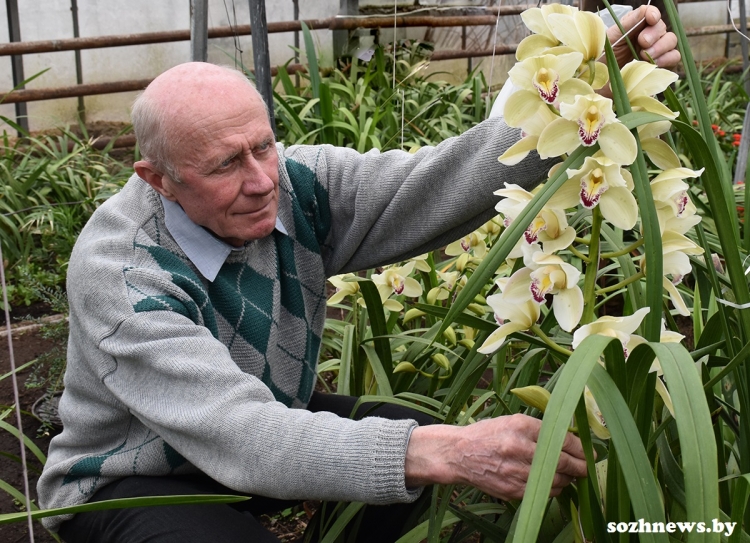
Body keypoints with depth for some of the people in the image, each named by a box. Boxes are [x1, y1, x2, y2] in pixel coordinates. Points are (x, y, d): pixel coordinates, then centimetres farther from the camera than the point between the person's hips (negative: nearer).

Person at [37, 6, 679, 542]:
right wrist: (445, 452, -51)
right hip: (129, 483, -5)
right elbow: (240, 434, -41)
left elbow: (442, 181, -23)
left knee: (423, 441, -13)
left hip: (272, 425, 6)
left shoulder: (298, 185, -16)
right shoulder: (116, 270, -31)